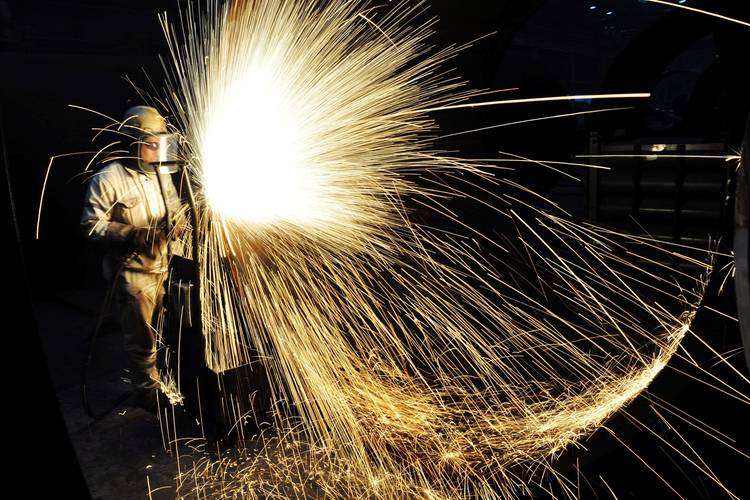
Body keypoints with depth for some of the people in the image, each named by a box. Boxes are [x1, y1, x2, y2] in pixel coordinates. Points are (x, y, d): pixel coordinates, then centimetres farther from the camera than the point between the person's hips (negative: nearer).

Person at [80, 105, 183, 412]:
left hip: (165, 266, 6)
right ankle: (147, 392, 25)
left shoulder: (161, 175, 5)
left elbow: (175, 210, 15)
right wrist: (132, 234, -21)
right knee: (142, 339, 6)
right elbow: (91, 225, -12)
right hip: (133, 272, -5)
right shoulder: (107, 180, -12)